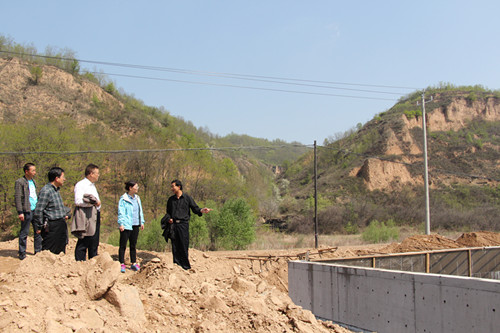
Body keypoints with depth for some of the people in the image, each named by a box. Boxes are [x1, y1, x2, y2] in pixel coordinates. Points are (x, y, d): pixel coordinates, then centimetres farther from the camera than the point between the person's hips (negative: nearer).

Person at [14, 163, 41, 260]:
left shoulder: (33, 181, 15)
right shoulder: (20, 182, -8)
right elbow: (17, 198, -12)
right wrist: (20, 212, -17)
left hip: (36, 210, 7)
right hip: (27, 211, -7)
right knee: (24, 233, 1)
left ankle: (38, 251, 19)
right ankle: (22, 254, 8)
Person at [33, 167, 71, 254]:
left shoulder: (56, 190, 14)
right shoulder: (46, 191, -16)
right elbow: (38, 211, -18)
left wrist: (65, 214, 13)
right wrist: (39, 227, -12)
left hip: (61, 226, 10)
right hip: (52, 227, -10)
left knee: (60, 251, 13)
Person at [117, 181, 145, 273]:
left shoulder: (137, 198, 14)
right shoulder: (123, 199, -7)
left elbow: (140, 211, 21)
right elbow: (121, 212, -10)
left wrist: (142, 222, 17)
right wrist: (121, 223, -16)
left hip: (135, 225, 7)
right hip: (126, 225, -6)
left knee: (133, 245, 12)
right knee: (123, 245, -2)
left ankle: (134, 263, 19)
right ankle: (122, 264, 3)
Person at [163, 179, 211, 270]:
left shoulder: (187, 198, 3)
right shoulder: (171, 199, 14)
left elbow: (195, 208, 1)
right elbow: (168, 212, 22)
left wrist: (201, 211, -20)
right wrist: (169, 218, 2)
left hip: (183, 224, -3)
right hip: (173, 224, 4)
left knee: (184, 245, -6)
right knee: (175, 246, 3)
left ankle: (186, 266, 2)